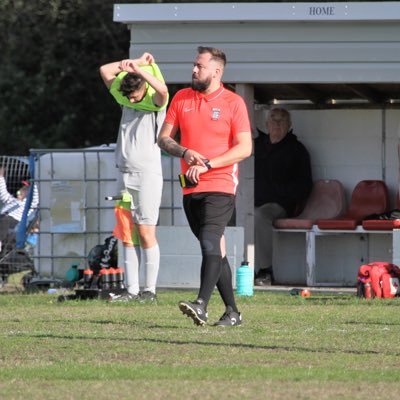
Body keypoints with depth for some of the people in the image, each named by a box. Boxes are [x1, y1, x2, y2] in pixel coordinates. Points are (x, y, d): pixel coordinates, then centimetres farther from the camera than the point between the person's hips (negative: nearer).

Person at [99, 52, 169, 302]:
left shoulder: (155, 103, -3)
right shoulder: (125, 99, 14)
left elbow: (162, 89, -27)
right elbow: (105, 71, 14)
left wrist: (138, 69, -31)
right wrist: (135, 62, 8)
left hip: (147, 174, -6)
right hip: (125, 174, 6)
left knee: (146, 232, -7)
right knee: (128, 234, 3)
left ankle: (150, 290, -4)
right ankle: (132, 289, 3)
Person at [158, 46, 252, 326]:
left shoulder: (233, 102, -3)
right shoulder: (182, 98, 11)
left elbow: (244, 148, -8)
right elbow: (164, 138, 11)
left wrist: (207, 164, -15)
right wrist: (184, 152, -10)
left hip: (220, 187, -6)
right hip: (191, 188, 6)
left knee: (210, 244, -21)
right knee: (215, 250, 9)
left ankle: (201, 305, -31)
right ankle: (232, 311, 15)